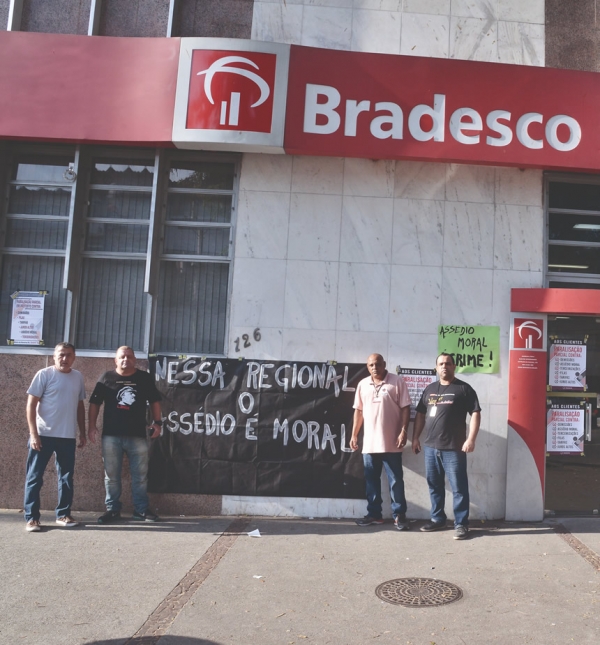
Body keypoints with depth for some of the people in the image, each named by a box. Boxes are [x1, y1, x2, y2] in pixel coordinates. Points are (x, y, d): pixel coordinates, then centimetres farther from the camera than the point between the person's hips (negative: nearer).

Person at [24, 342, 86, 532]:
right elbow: (31, 405, -6)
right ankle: (31, 517, 8)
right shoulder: (44, 374, -5)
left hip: (68, 436, 4)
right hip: (44, 434, -4)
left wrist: (82, 433, 13)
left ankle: (63, 514, 20)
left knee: (66, 477, 9)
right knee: (34, 477, 1)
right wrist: (34, 434, -13)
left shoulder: (78, 377, 9)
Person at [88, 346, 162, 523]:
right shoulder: (107, 377, 4)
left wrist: (157, 422, 3)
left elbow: (154, 401, 12)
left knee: (140, 475, 5)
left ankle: (141, 509, 16)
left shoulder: (144, 378, 6)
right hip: (111, 435, 0)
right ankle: (112, 509, 17)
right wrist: (92, 425, -2)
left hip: (137, 435, 1)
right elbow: (95, 403, 5)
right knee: (111, 475, 6)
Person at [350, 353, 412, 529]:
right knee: (371, 480, 10)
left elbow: (405, 408, -5)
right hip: (369, 443, 4)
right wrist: (354, 435, 10)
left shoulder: (397, 382, -3)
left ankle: (399, 515, 10)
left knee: (395, 480, 1)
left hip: (391, 443, -4)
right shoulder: (363, 384, 10)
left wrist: (403, 432, -12)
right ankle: (374, 514, 20)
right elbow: (358, 411, 14)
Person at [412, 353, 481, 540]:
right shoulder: (429, 389, 15)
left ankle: (461, 524, 6)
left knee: (458, 487, -2)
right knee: (434, 485, 13)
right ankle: (437, 519, 26)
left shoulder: (464, 389, -1)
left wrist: (471, 439, -15)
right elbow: (420, 414, 19)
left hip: (454, 448, -5)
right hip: (430, 446, 6)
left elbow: (475, 414, -7)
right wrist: (415, 437, 12)